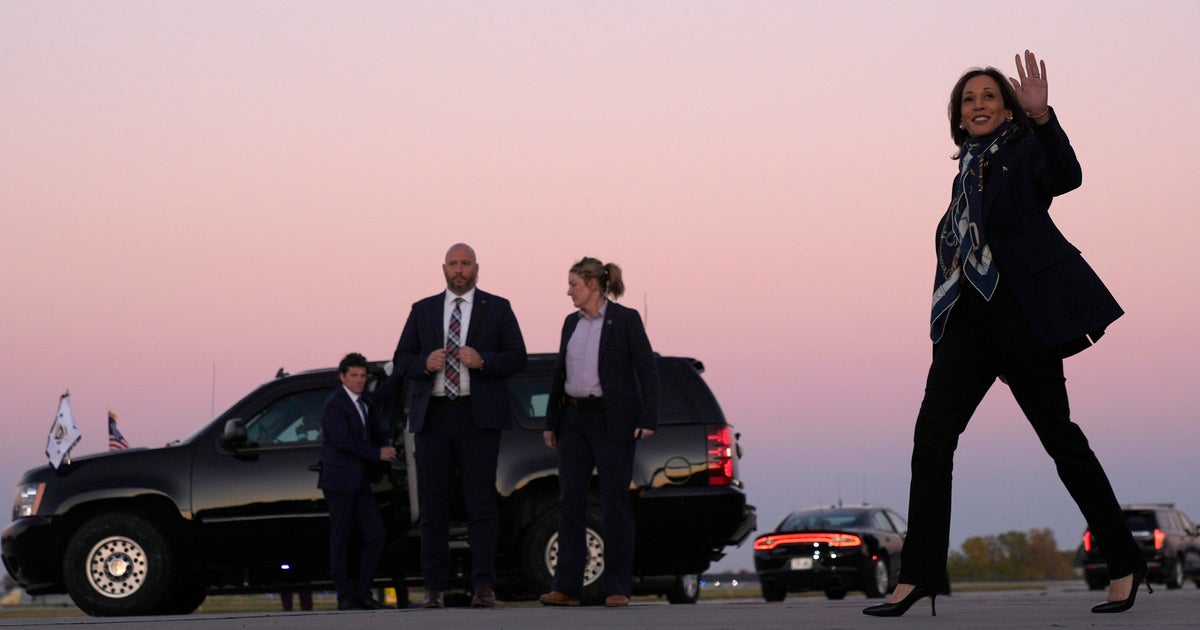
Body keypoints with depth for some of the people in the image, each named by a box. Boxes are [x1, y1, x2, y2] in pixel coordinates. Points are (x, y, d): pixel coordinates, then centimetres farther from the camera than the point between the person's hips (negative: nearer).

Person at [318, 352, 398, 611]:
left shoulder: (364, 404, 18)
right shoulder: (335, 403, -9)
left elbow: (374, 436, 28)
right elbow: (342, 440, -18)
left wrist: (387, 446, 7)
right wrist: (377, 453, -16)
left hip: (359, 481, 8)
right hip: (339, 480, -8)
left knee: (376, 535, 0)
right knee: (341, 539, -3)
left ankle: (362, 592, 6)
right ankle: (345, 597, 0)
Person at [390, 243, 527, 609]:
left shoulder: (497, 309, 8)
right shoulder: (423, 311, 14)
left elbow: (518, 358, 1)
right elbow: (400, 363, 10)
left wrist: (482, 361, -15)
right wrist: (426, 363, -11)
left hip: (478, 417, -2)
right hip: (433, 417, 2)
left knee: (481, 503, -7)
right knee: (433, 505, 1)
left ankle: (483, 587, -7)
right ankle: (434, 588, 5)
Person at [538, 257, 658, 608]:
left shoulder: (625, 320, -5)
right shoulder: (571, 323, 12)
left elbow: (647, 370, -8)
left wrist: (648, 420, -15)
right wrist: (551, 423, 14)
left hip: (612, 421, -6)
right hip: (574, 421, 6)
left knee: (615, 503, -3)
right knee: (570, 502, 2)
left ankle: (618, 589, 2)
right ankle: (567, 588, 5)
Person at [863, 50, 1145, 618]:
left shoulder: (1025, 150, -1)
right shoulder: (968, 171, 19)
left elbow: (1065, 178, -24)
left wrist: (1042, 116, -39)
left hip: (1020, 314, -7)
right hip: (967, 320, 7)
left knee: (1060, 437, -3)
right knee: (932, 436, -4)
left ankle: (1125, 564, 9)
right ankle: (918, 575, -3)